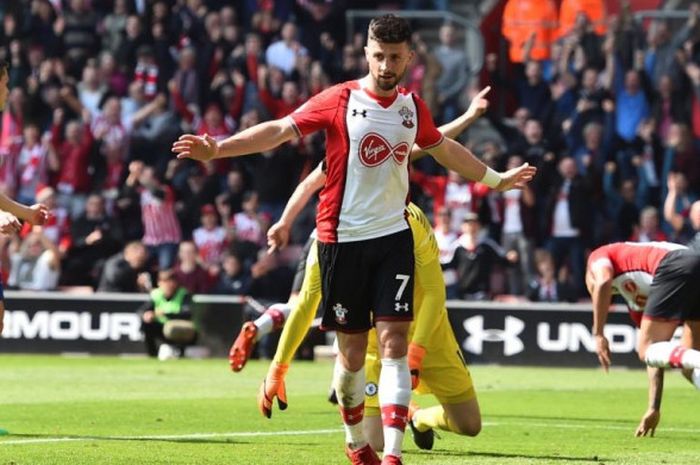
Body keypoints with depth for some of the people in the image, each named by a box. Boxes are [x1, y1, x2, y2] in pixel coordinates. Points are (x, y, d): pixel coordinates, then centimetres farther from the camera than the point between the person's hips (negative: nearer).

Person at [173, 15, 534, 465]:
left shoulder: (413, 108, 7)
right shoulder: (339, 101, -7)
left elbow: (445, 149, 26)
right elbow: (280, 130, -13)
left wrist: (495, 178, 38)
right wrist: (217, 148, -24)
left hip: (394, 237, 3)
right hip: (343, 238, -3)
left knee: (394, 343, -9)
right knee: (352, 351, 5)